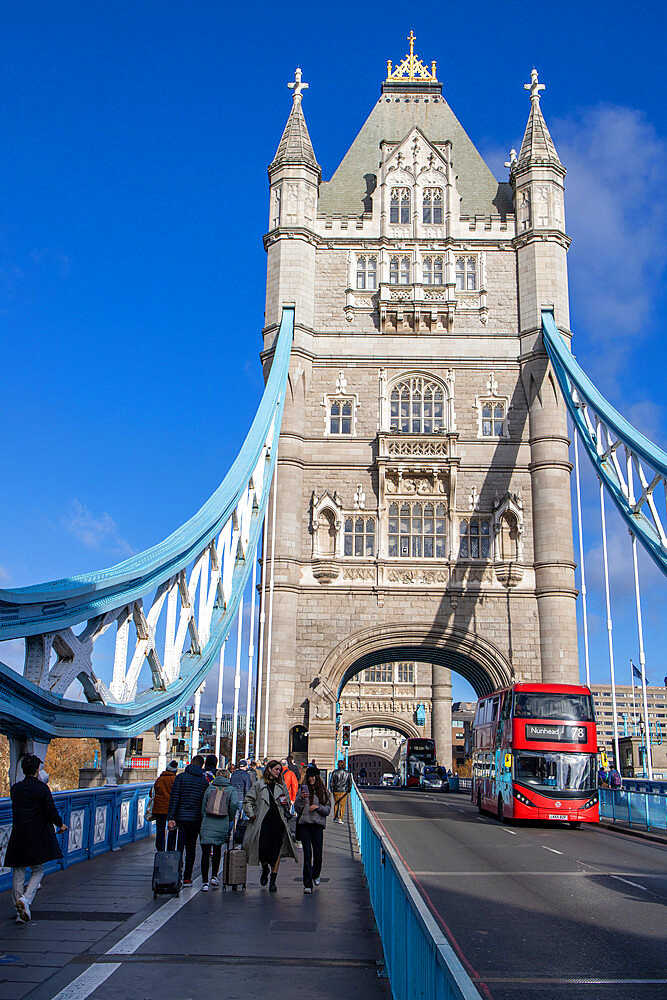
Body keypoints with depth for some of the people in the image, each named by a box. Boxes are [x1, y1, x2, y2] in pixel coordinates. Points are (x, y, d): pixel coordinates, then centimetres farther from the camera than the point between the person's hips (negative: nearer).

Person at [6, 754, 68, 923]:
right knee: (38, 871, 9)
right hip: (38, 838, -4)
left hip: (18, 837, 4)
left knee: (18, 873, 10)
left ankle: (20, 914, 11)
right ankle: (25, 899, -14)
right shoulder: (42, 788, -11)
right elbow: (51, 811, -11)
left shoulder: (14, 789, 4)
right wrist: (60, 824, 7)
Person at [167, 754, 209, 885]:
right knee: (191, 848, 10)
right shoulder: (205, 780, 5)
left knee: (179, 847, 0)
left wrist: (170, 818, -8)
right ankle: (187, 878, 11)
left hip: (181, 817, -2)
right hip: (196, 819, 2)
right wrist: (204, 822, 13)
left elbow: (174, 798, -7)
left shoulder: (181, 777, -1)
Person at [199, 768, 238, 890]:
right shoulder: (231, 790, 6)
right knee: (217, 850, 20)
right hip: (222, 825, 0)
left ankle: (205, 882, -4)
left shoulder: (209, 788, 10)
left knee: (205, 853, 0)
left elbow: (203, 807, 10)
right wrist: (230, 818, 4)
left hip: (207, 824, 0)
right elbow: (234, 804, -11)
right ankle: (214, 877, 17)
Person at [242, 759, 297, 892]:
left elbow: (288, 804, 24)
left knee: (276, 851, -2)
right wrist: (251, 814, -3)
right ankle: (265, 869, 23)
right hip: (263, 821, -2)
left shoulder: (281, 786, 16)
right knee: (264, 848, -9)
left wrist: (286, 803, 2)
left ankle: (273, 881, 7)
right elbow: (247, 800, 8)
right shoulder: (259, 785, 7)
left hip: (278, 821, 2)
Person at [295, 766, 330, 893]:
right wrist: (301, 799, -11)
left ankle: (315, 875, 32)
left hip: (318, 825, 1)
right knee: (307, 854, -7)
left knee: (318, 854, 3)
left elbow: (328, 810, 8)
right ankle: (307, 884, -6)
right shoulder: (303, 790, 8)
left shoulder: (324, 792, 9)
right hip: (304, 825, -1)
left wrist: (318, 807, -9)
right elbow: (297, 809, 5)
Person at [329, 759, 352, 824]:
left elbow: (331, 782, -1)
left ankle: (335, 818, 17)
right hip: (344, 791, 0)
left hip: (336, 791, 0)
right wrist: (349, 790, 16)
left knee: (336, 804, 14)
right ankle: (340, 818, -1)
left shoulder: (334, 772, -4)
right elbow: (350, 782, 5)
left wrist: (331, 789, 10)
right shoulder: (347, 773, 0)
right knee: (342, 805, 4)